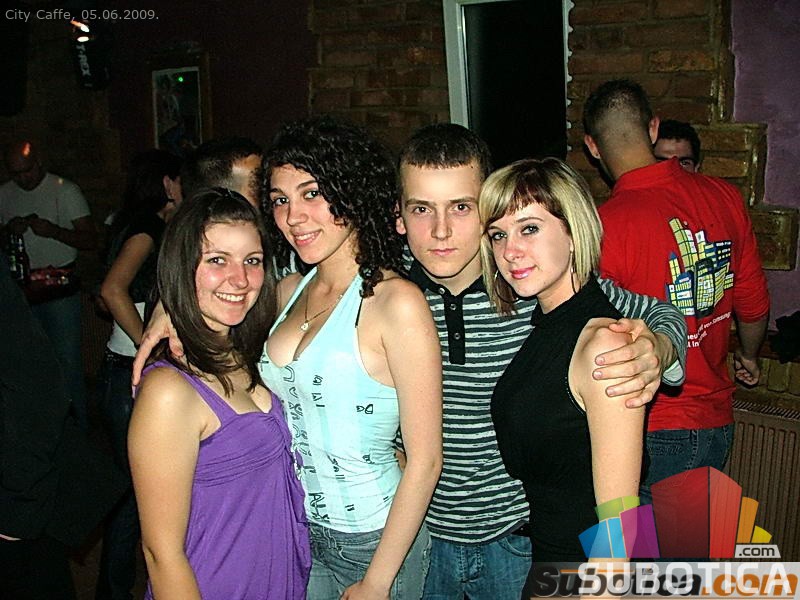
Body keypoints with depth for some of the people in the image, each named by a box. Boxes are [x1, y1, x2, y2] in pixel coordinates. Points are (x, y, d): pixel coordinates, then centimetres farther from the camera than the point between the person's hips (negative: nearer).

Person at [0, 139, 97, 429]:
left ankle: (77, 429, 9)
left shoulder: (65, 190, -5)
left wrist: (53, 230, -23)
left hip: (60, 286, -4)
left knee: (67, 360, -2)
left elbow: (90, 240, -8)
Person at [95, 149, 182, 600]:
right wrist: (150, 347, -24)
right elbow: (113, 289, -30)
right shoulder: (147, 228, -15)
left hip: (133, 368, 9)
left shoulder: (137, 225, 13)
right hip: (131, 374, -9)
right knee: (134, 486, 2)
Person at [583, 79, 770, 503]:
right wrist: (748, 357, 29)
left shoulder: (604, 226, -21)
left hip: (651, 433, -6)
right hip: (717, 421, 6)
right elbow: (754, 303, 9)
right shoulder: (725, 197, -3)